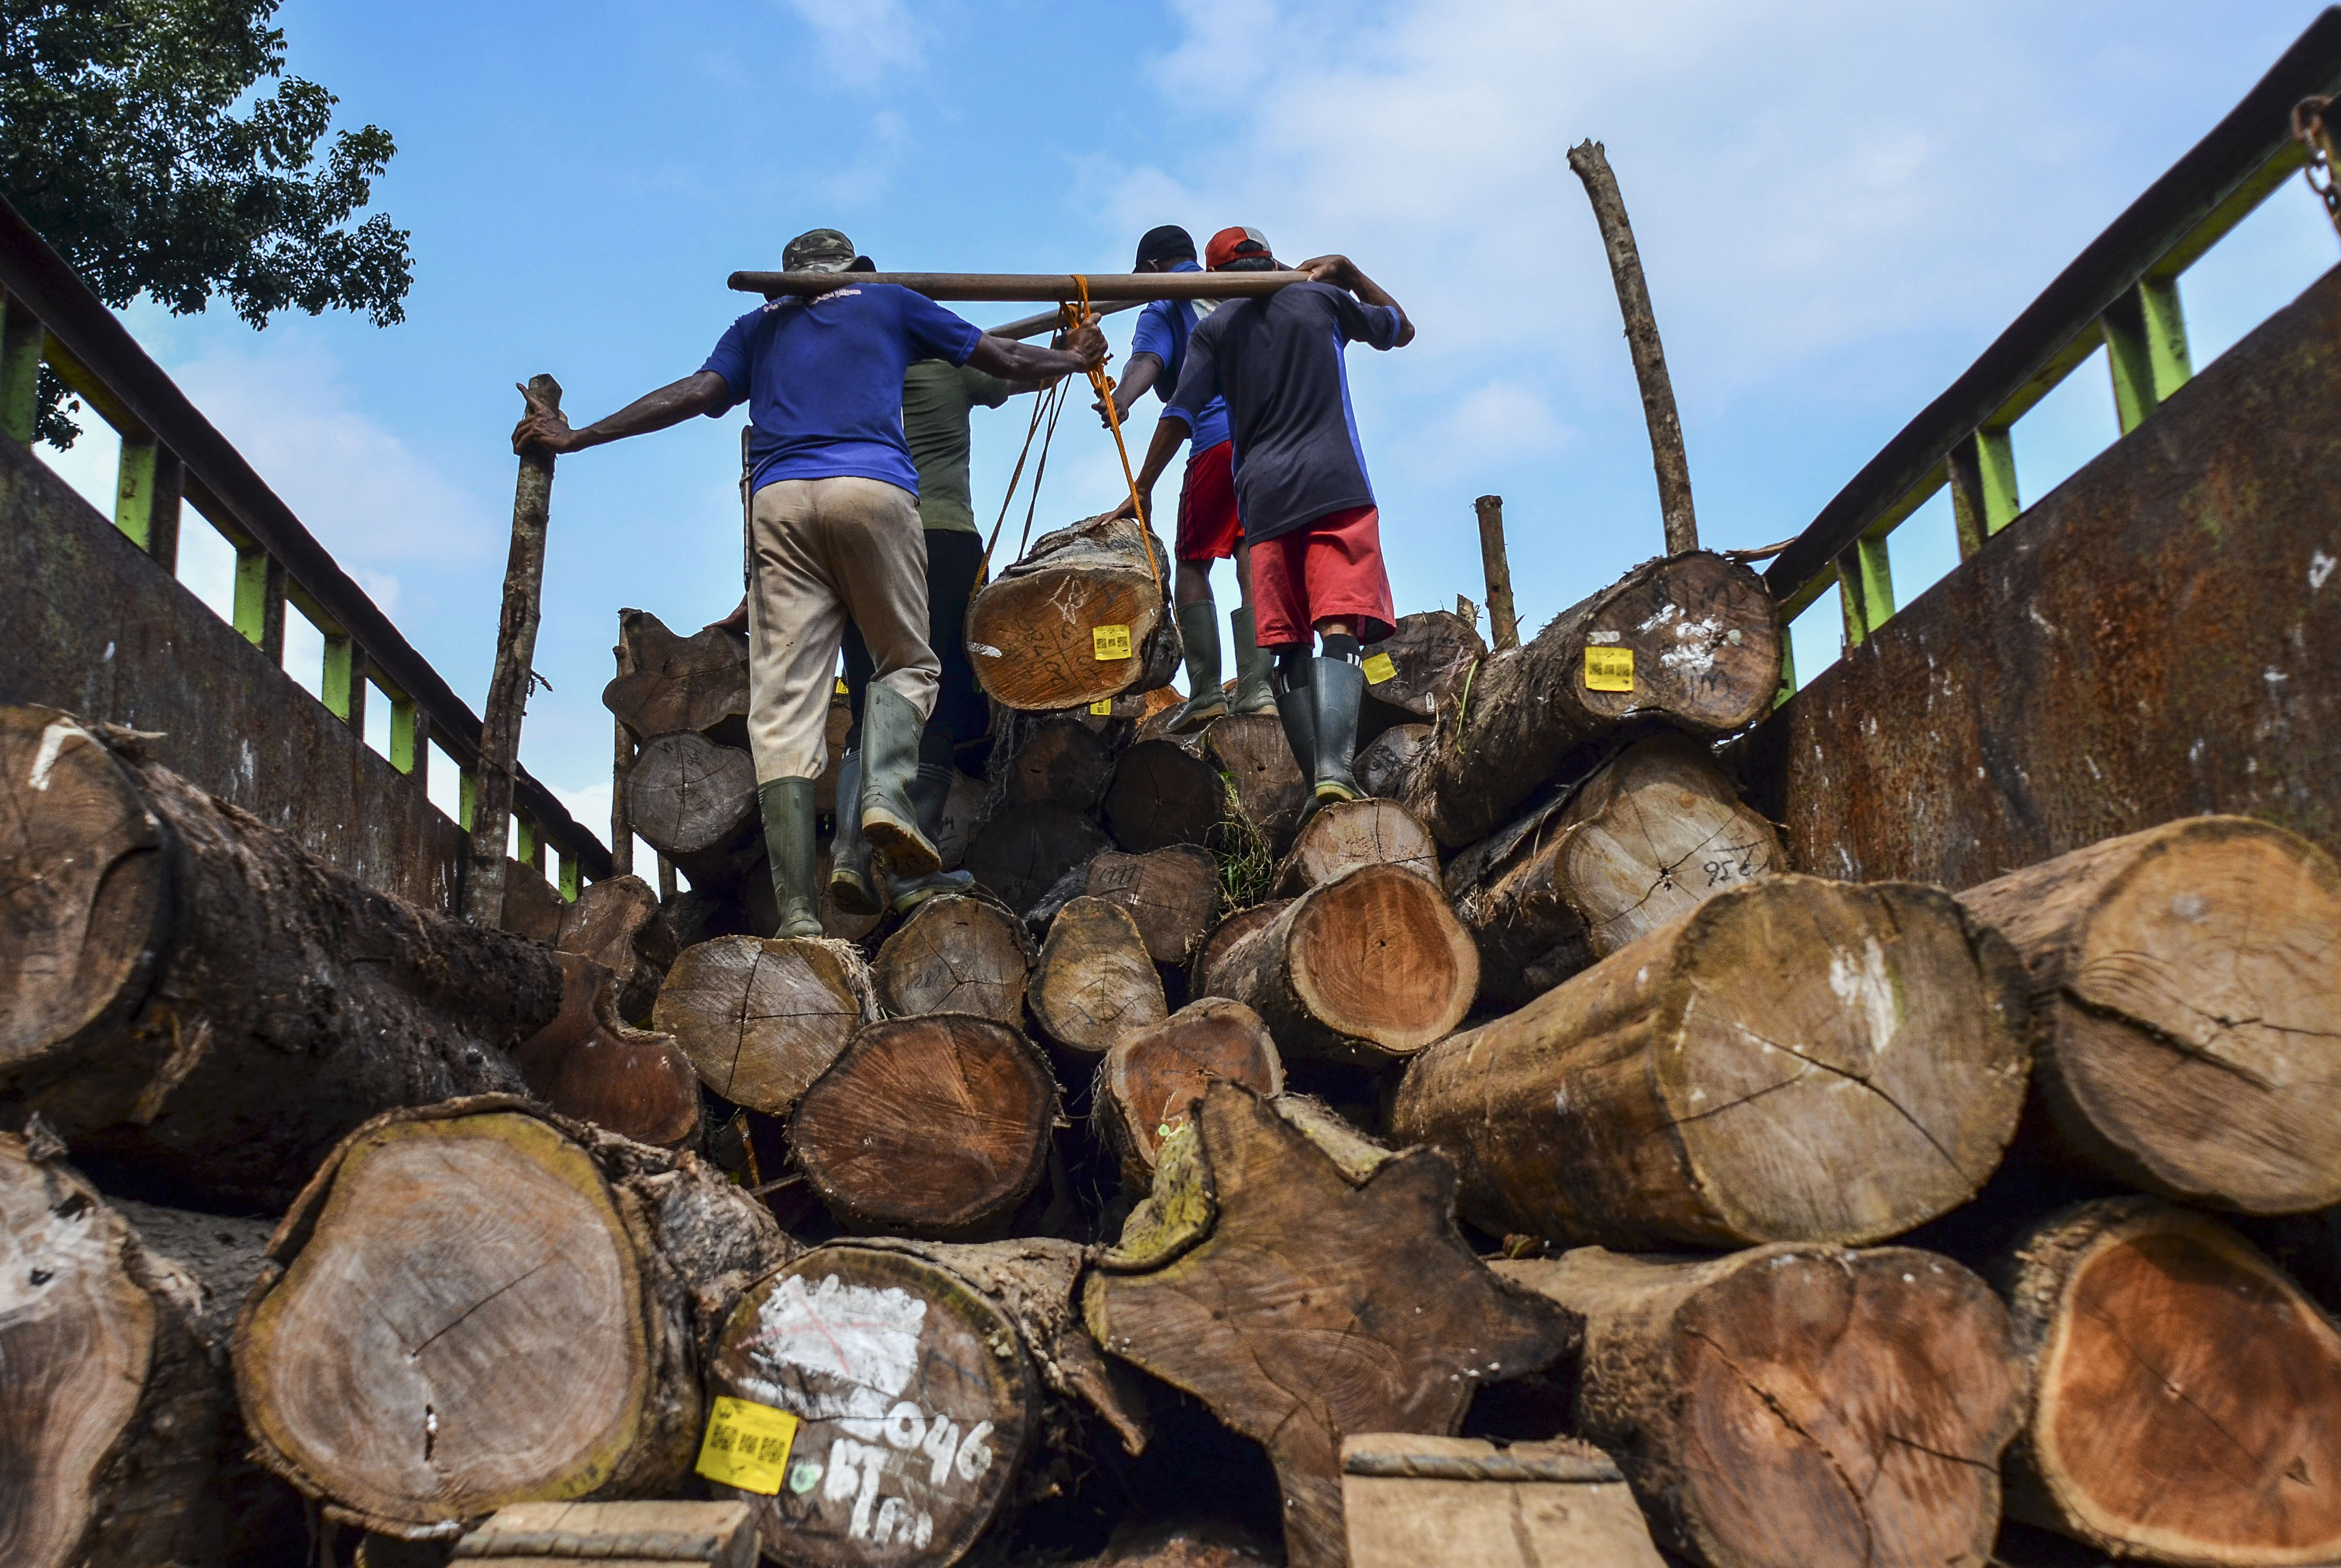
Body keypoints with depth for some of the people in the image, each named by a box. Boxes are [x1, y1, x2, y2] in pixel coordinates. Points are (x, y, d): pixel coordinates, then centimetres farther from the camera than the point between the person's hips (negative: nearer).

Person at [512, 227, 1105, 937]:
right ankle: (885, 790, -19)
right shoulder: (889, 302, 27)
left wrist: (576, 438, 19)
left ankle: (797, 912, -12)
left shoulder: (759, 325, 29)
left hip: (779, 500, 1)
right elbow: (1008, 361, 30)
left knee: (783, 699, -5)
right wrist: (1075, 356, 49)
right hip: (874, 489, -1)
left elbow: (695, 394, 14)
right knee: (906, 661, 13)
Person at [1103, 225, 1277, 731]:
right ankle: (1257, 687, -6)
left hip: (1220, 438, -5)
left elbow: (1146, 363, -11)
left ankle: (1206, 690, -7)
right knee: (1253, 558, 4)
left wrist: (1121, 400, -27)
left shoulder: (1162, 310, 9)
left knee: (1191, 561, 2)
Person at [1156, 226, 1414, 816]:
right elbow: (1402, 330, 31)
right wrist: (1346, 271, 34)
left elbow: (1179, 416, 3)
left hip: (1265, 498, 1)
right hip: (1337, 485, -1)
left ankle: (1316, 786, -3)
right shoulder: (1322, 297, 16)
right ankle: (1334, 767, -34)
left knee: (1290, 647, 4)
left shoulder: (1213, 329, 13)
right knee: (1338, 632, -14)